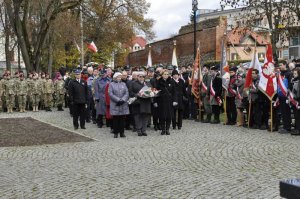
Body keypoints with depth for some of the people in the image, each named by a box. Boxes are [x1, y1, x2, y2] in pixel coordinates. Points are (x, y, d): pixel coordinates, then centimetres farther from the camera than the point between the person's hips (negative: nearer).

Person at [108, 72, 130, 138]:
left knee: (122, 119, 3)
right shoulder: (111, 84, 6)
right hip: (115, 105, -3)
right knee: (115, 119, -1)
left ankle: (122, 132, 9)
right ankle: (116, 133, 6)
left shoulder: (123, 84, 15)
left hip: (123, 105, 3)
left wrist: (123, 100, -12)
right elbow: (110, 94, -6)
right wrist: (118, 100, -14)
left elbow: (127, 93, 5)